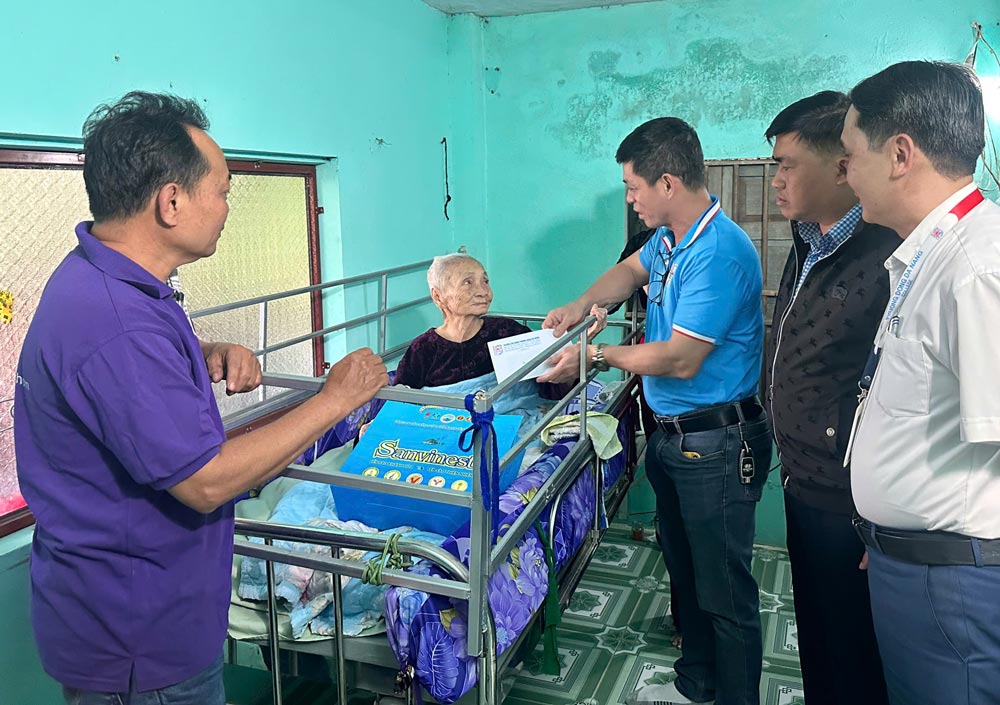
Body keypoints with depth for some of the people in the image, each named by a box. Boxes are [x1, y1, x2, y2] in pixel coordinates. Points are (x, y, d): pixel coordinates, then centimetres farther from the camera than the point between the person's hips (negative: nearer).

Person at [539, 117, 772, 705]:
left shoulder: (719, 253, -24)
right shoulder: (670, 238, 6)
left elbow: (680, 360, -24)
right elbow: (632, 270, 26)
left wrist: (595, 357, -12)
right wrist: (581, 306, 7)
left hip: (716, 445, -10)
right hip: (671, 435, 10)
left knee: (725, 591, 3)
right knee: (685, 573, 22)